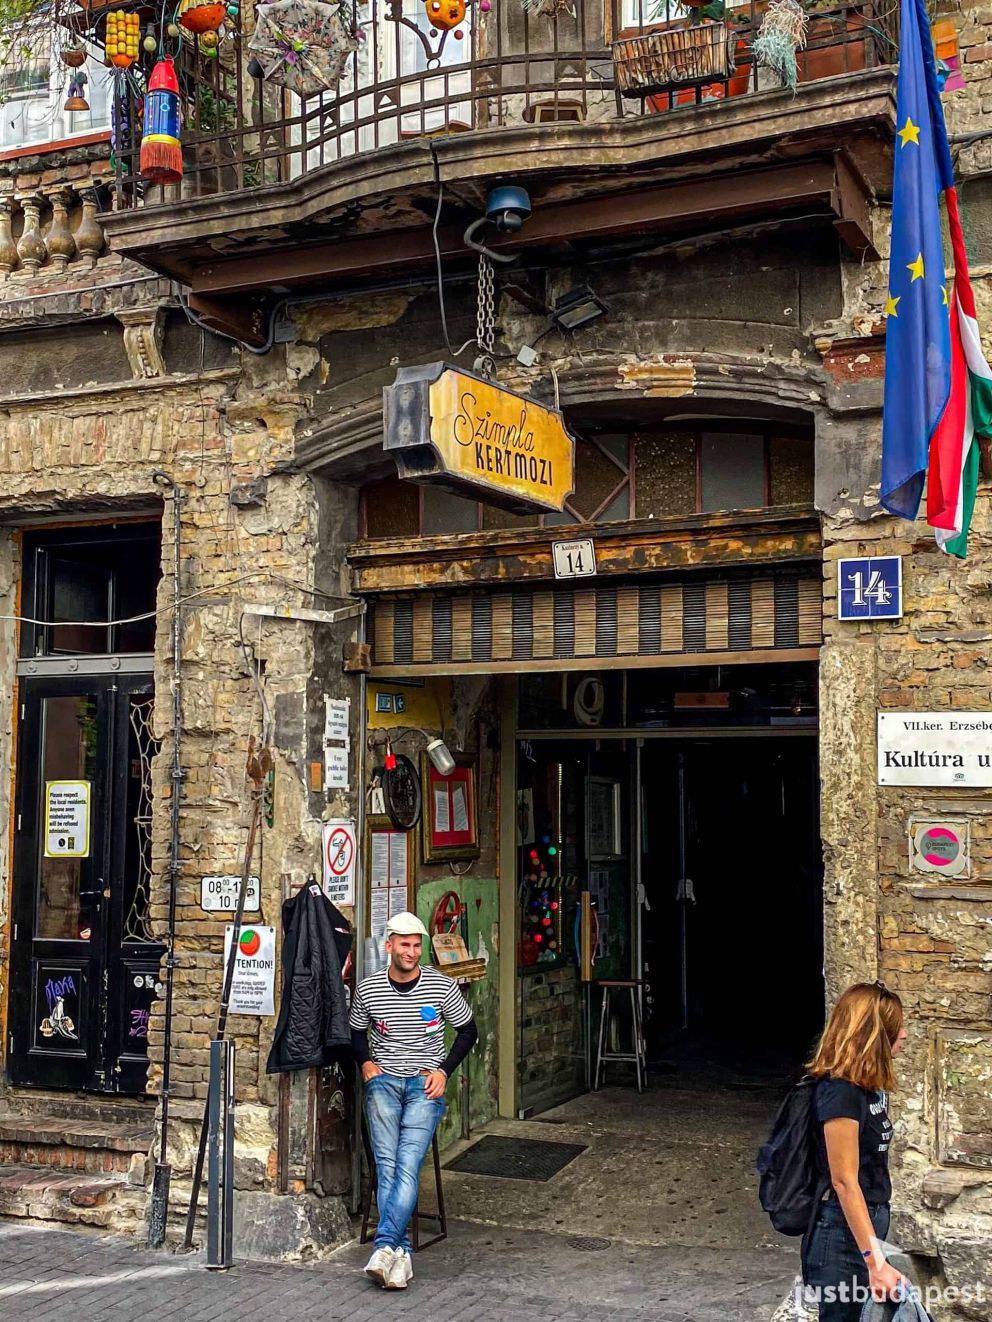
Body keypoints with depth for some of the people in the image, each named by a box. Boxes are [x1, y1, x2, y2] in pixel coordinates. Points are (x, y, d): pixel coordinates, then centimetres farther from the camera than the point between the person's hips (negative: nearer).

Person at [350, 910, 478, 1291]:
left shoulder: (442, 987, -3)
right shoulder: (368, 988, 1)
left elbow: (468, 1031, 9)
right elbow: (356, 1032, 19)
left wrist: (443, 1070, 0)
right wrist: (366, 1063, 2)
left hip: (425, 1085, -1)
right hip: (384, 1080, 1)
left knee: (408, 1165, -18)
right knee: (387, 1165, -14)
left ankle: (384, 1246, -23)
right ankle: (401, 1252, -14)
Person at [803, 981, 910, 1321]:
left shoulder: (870, 1086, 6)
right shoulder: (841, 1092, -22)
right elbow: (844, 1181, -24)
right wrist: (875, 1261, -25)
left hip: (868, 1223, 9)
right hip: (843, 1234, -9)